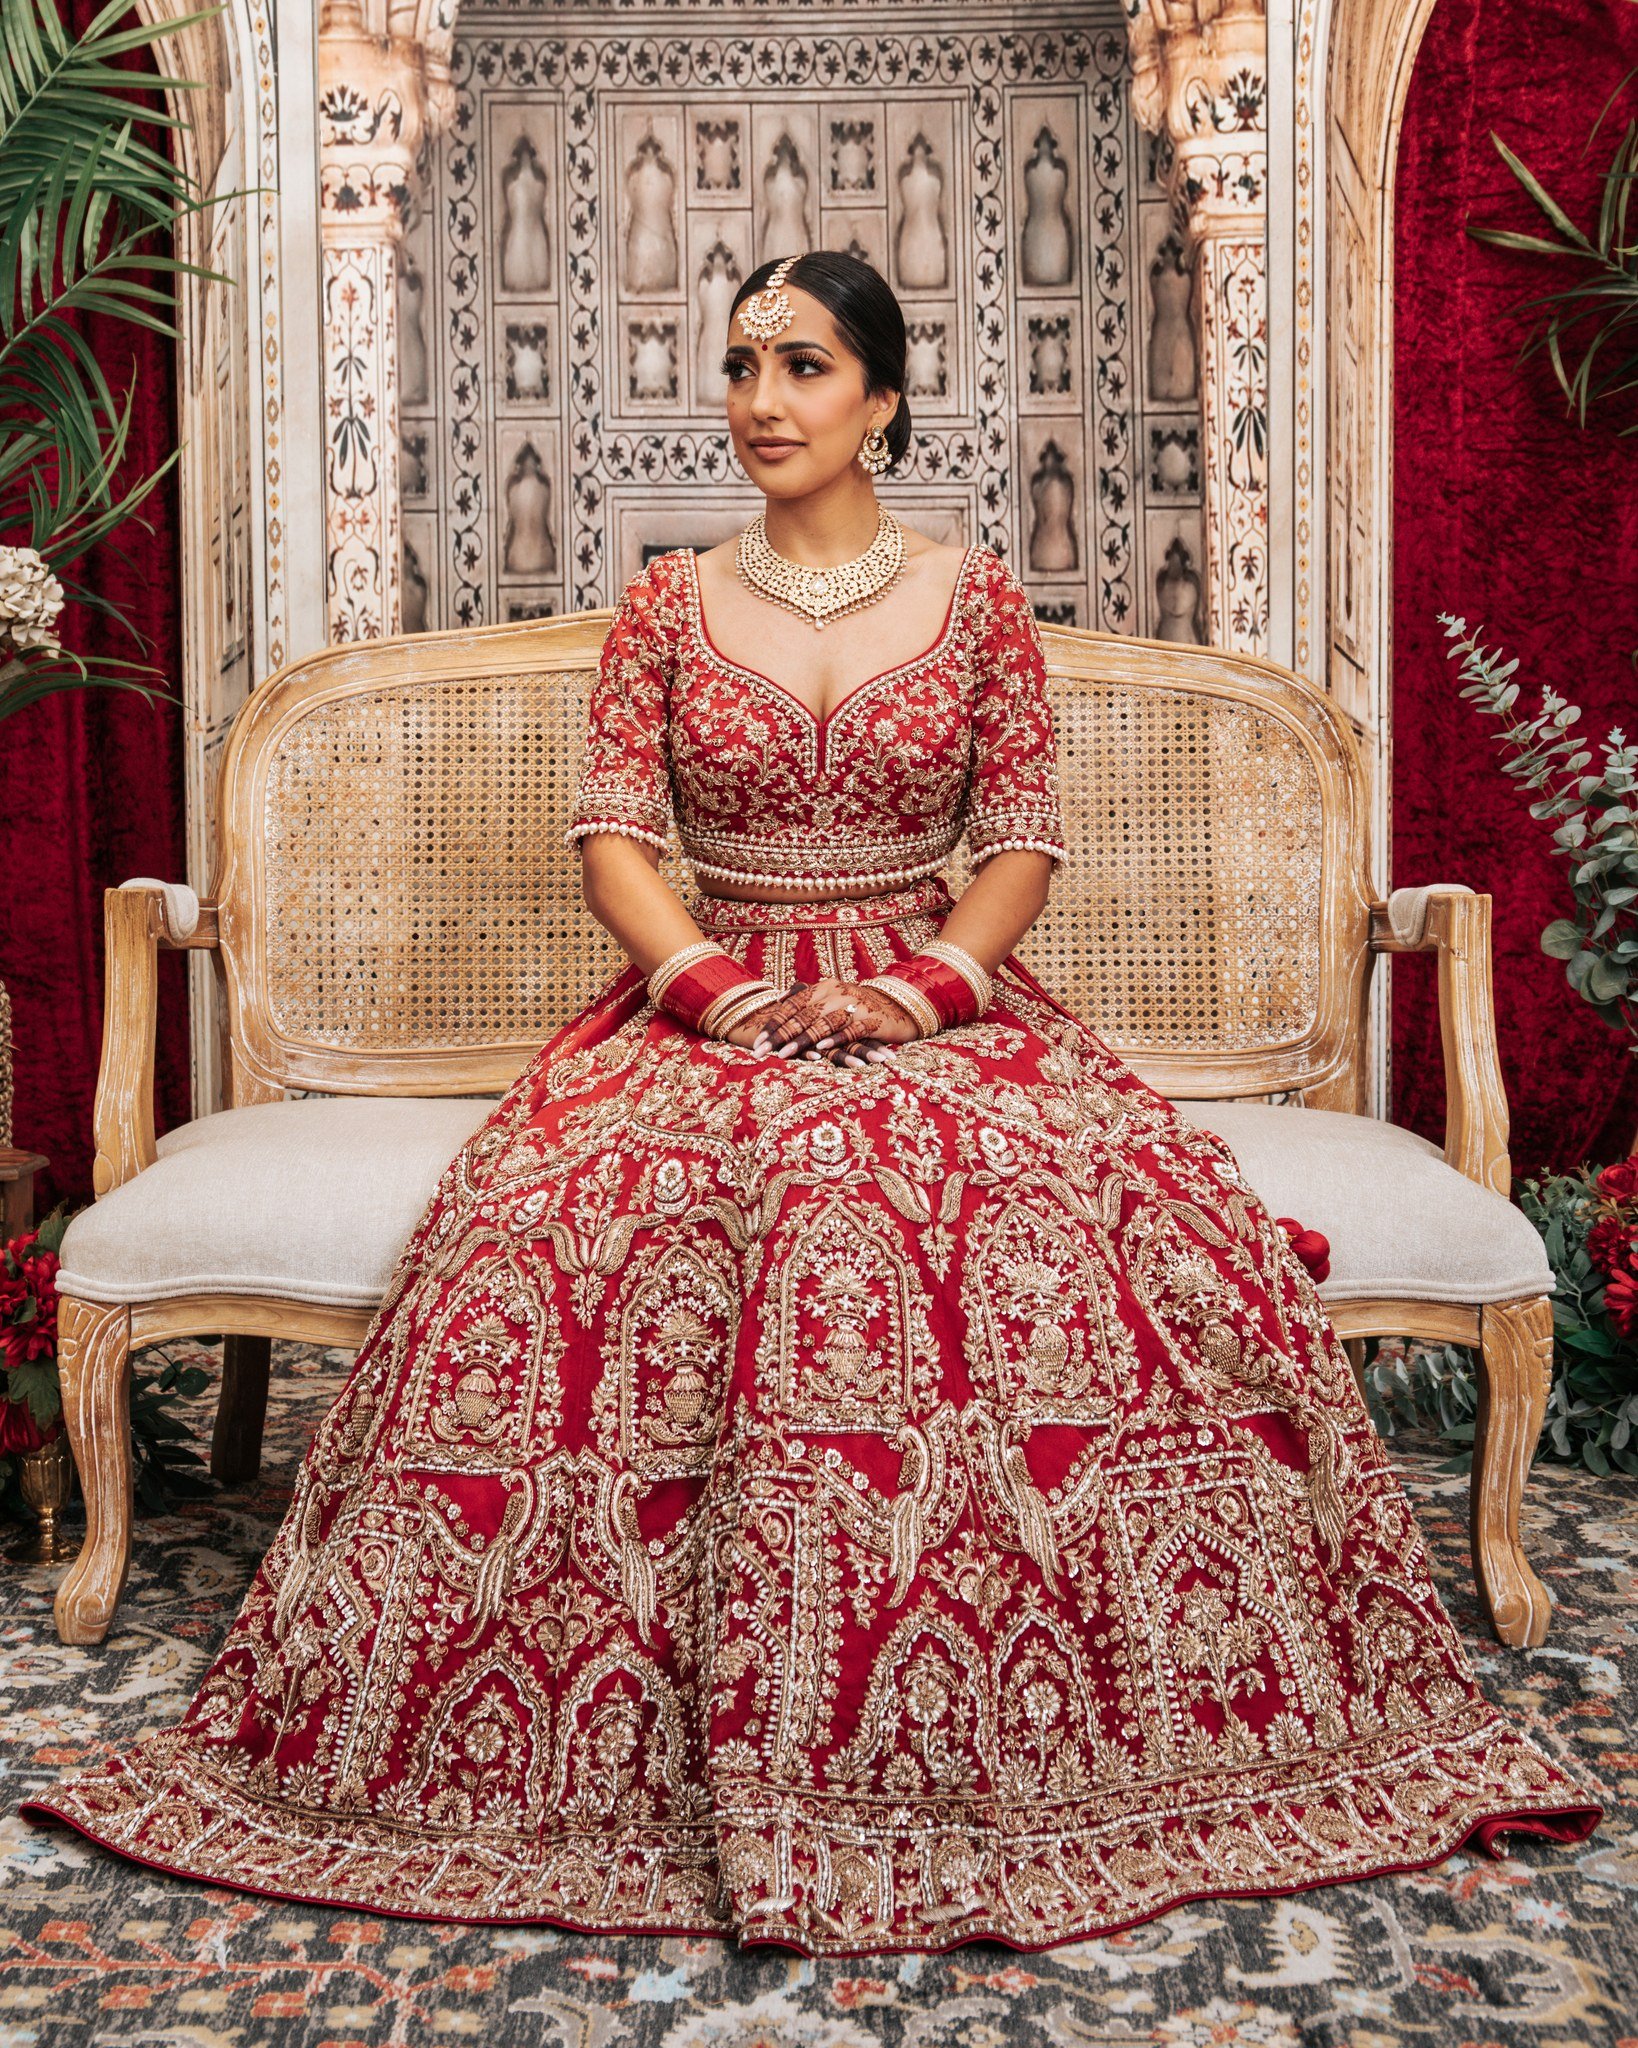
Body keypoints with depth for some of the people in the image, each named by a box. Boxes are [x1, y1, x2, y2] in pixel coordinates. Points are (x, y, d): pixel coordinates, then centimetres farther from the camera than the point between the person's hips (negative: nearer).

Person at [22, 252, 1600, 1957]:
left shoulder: (976, 600, 10)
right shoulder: (666, 606, 11)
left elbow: (1026, 840, 4)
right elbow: (611, 835, 2)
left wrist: (919, 986, -14)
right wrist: (722, 984, -15)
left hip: (939, 1000, 0)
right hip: (708, 1004, 1)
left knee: (1122, 1200, -30)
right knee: (562, 1207, -32)